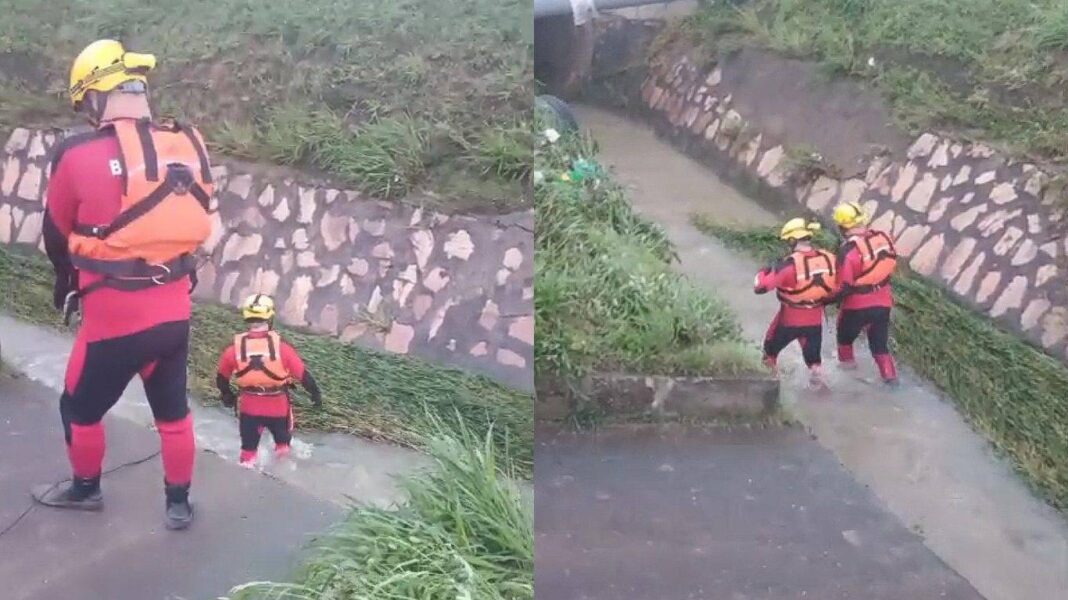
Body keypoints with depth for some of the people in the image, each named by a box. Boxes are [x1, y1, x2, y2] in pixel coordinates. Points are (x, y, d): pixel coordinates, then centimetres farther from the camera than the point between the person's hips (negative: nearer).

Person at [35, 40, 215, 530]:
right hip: (174, 312, 4)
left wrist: (67, 283, 22)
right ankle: (179, 503, 34)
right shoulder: (190, 147, -5)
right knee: (173, 410, 21)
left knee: (80, 408, 22)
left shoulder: (79, 155, -15)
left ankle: (85, 489, 42)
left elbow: (58, 238, 2)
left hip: (113, 318, -4)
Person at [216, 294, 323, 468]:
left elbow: (221, 378, 1)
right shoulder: (280, 346, -21)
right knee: (283, 439, 26)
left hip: (249, 406, 1)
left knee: (248, 443, 19)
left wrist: (227, 395, 21)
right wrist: (315, 393, 2)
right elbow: (303, 374, -14)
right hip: (277, 406, -1)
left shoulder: (235, 348, -14)